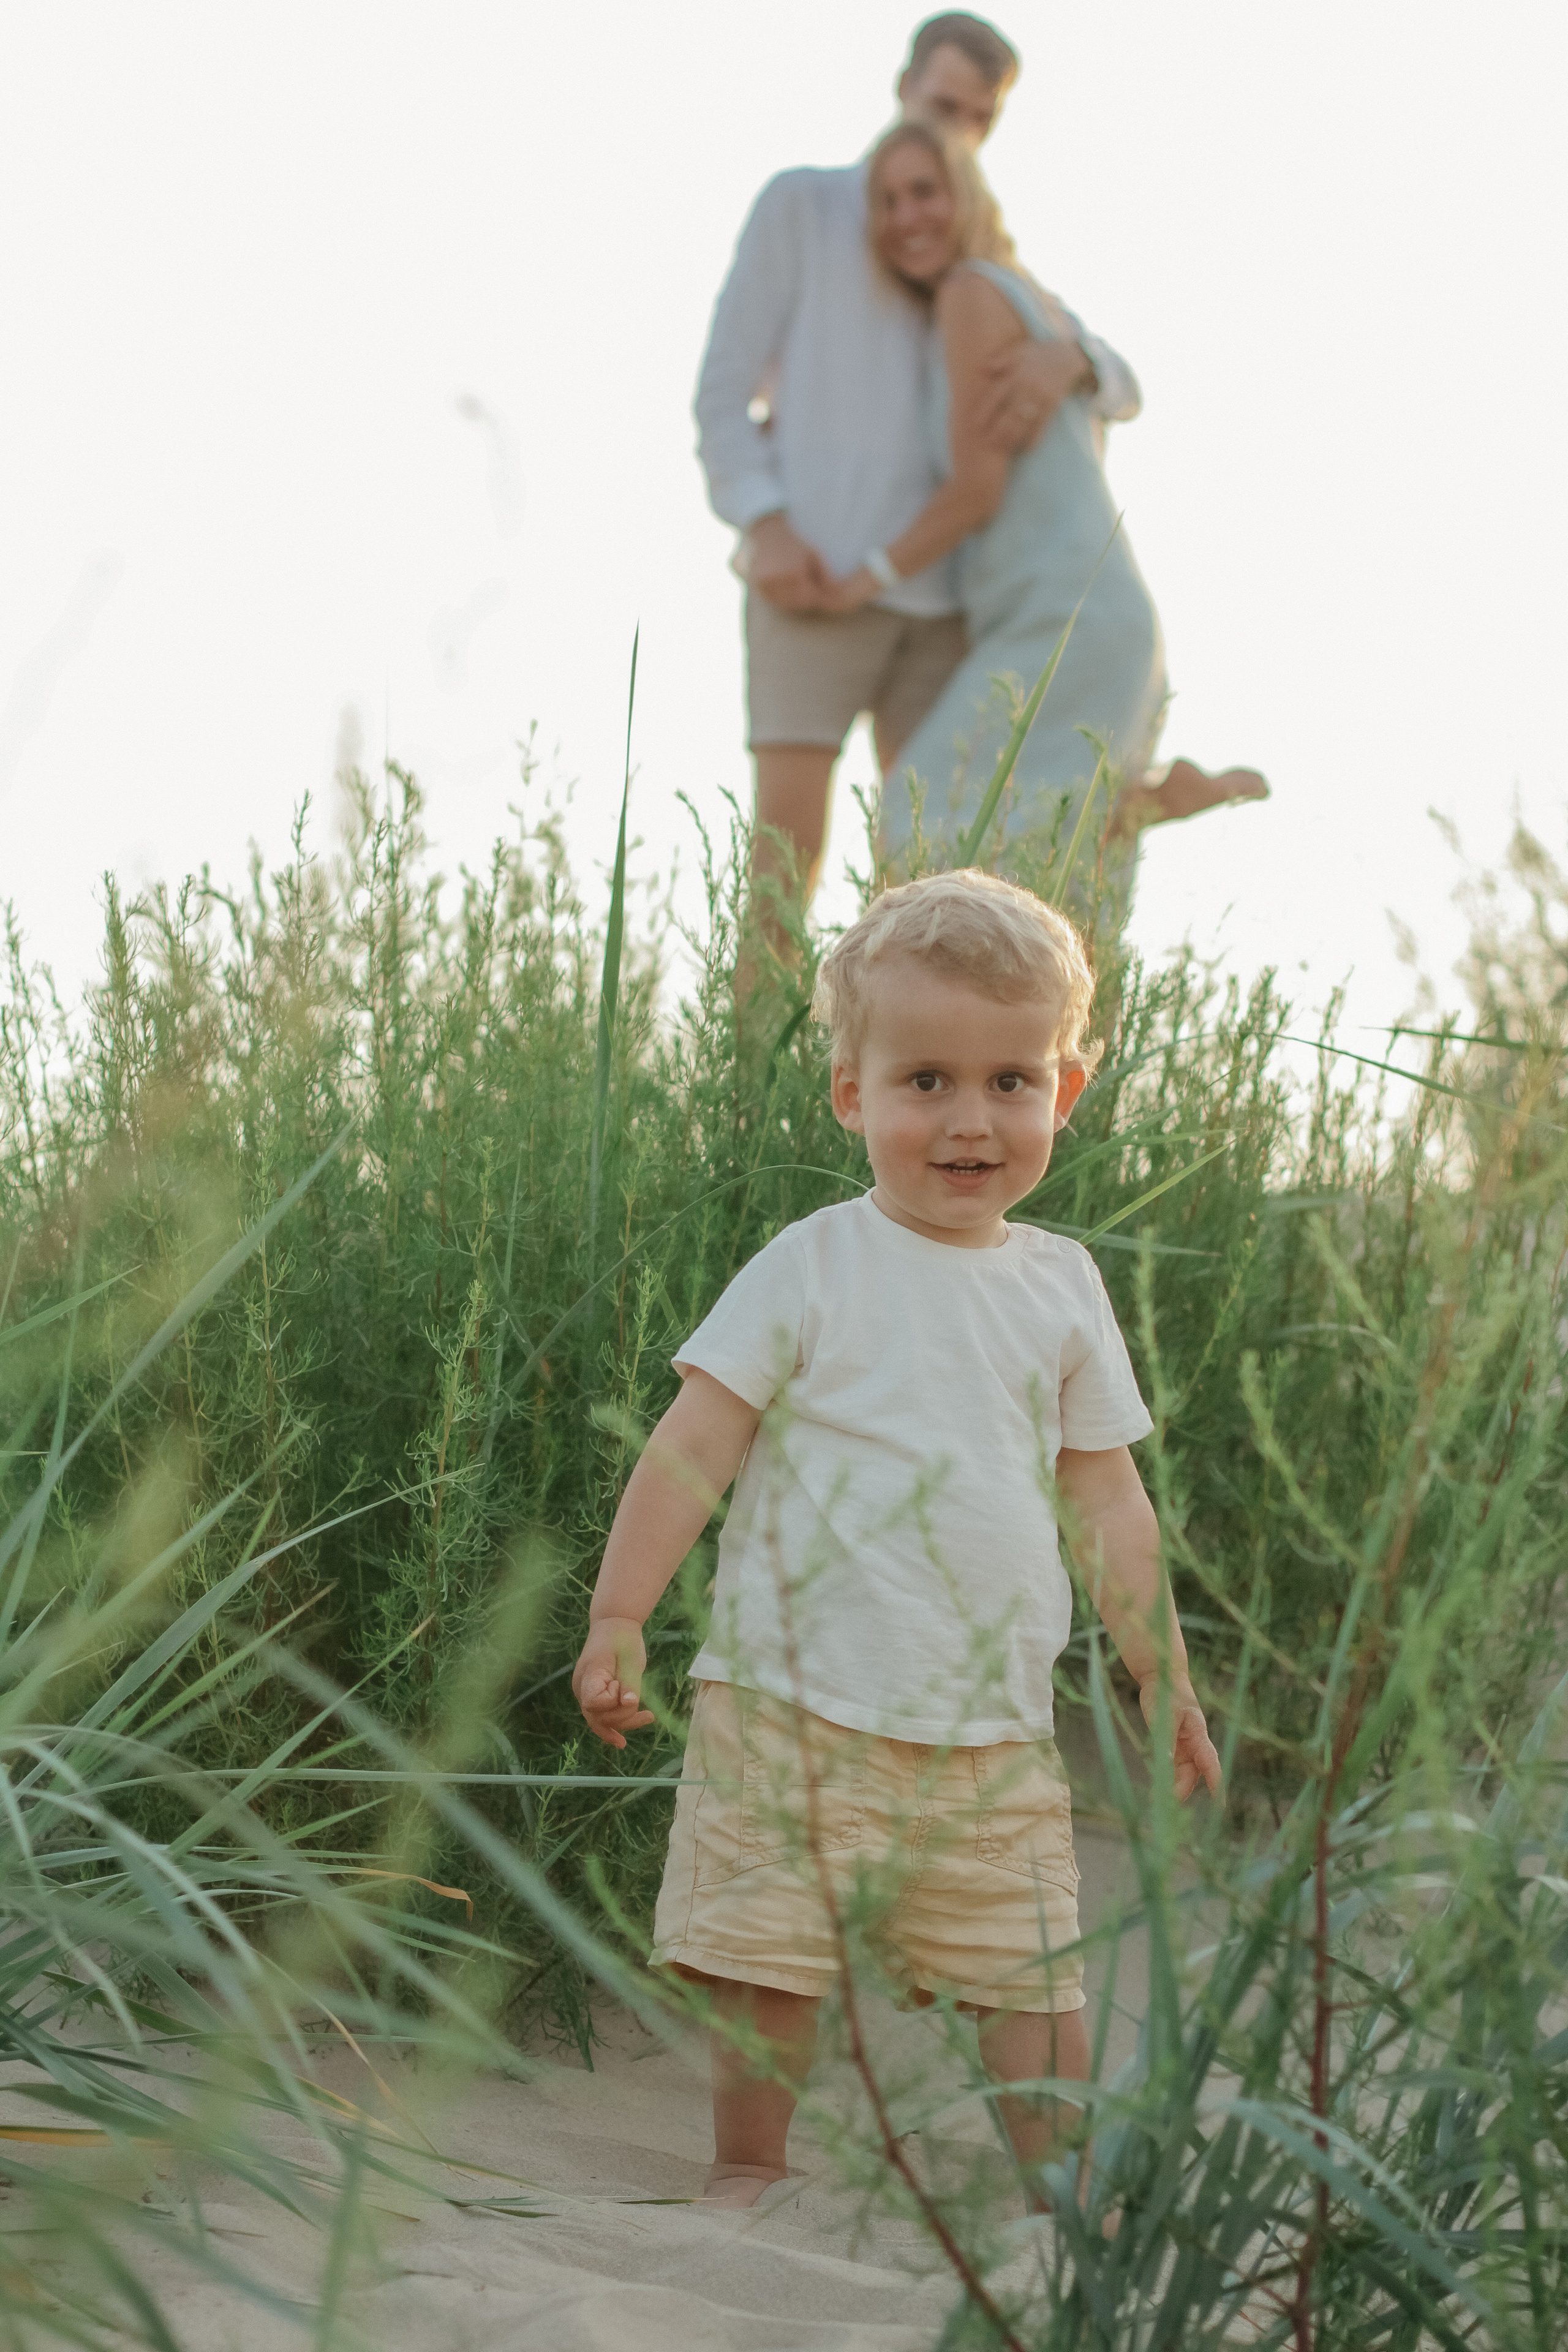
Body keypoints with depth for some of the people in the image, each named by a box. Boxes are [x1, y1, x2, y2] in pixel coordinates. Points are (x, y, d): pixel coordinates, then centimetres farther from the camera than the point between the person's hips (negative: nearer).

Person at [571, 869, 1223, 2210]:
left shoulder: (1061, 1289, 8)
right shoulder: (815, 1268, -4)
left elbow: (1108, 1504, 14)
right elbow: (695, 1446, -5)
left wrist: (1166, 1685, 15)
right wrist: (617, 1619, -10)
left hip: (996, 1733, 3)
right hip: (800, 1708, -3)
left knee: (1037, 1973, 4)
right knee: (771, 1959, 4)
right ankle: (748, 2174, 23)